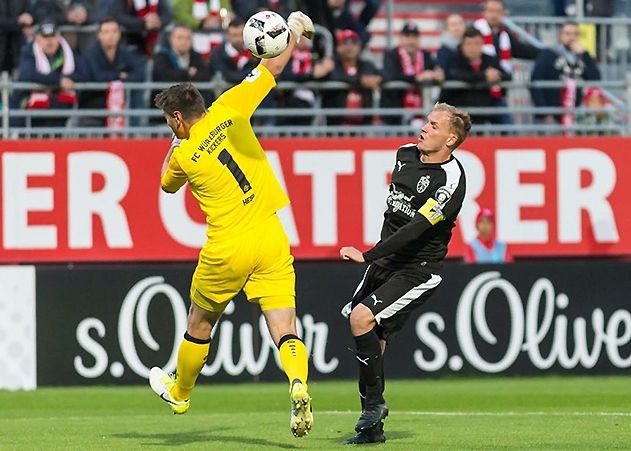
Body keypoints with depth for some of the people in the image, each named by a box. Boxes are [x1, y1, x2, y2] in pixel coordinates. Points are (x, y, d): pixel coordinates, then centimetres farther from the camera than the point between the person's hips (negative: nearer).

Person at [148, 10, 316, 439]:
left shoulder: (183, 156, -5)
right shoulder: (228, 110, -2)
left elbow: (168, 185, 19)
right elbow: (272, 67, 4)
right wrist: (295, 31, 16)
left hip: (226, 251, -2)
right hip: (271, 239, 2)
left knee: (200, 323, 21)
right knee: (285, 330, -4)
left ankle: (180, 392, 41)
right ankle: (298, 384, -33)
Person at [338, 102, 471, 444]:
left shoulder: (450, 180, -20)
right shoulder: (406, 155, 5)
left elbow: (418, 228, -26)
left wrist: (368, 256, -28)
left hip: (419, 269, -8)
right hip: (386, 261, 8)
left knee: (362, 317, -23)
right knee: (372, 340, 5)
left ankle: (374, 403, -8)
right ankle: (372, 427, 14)